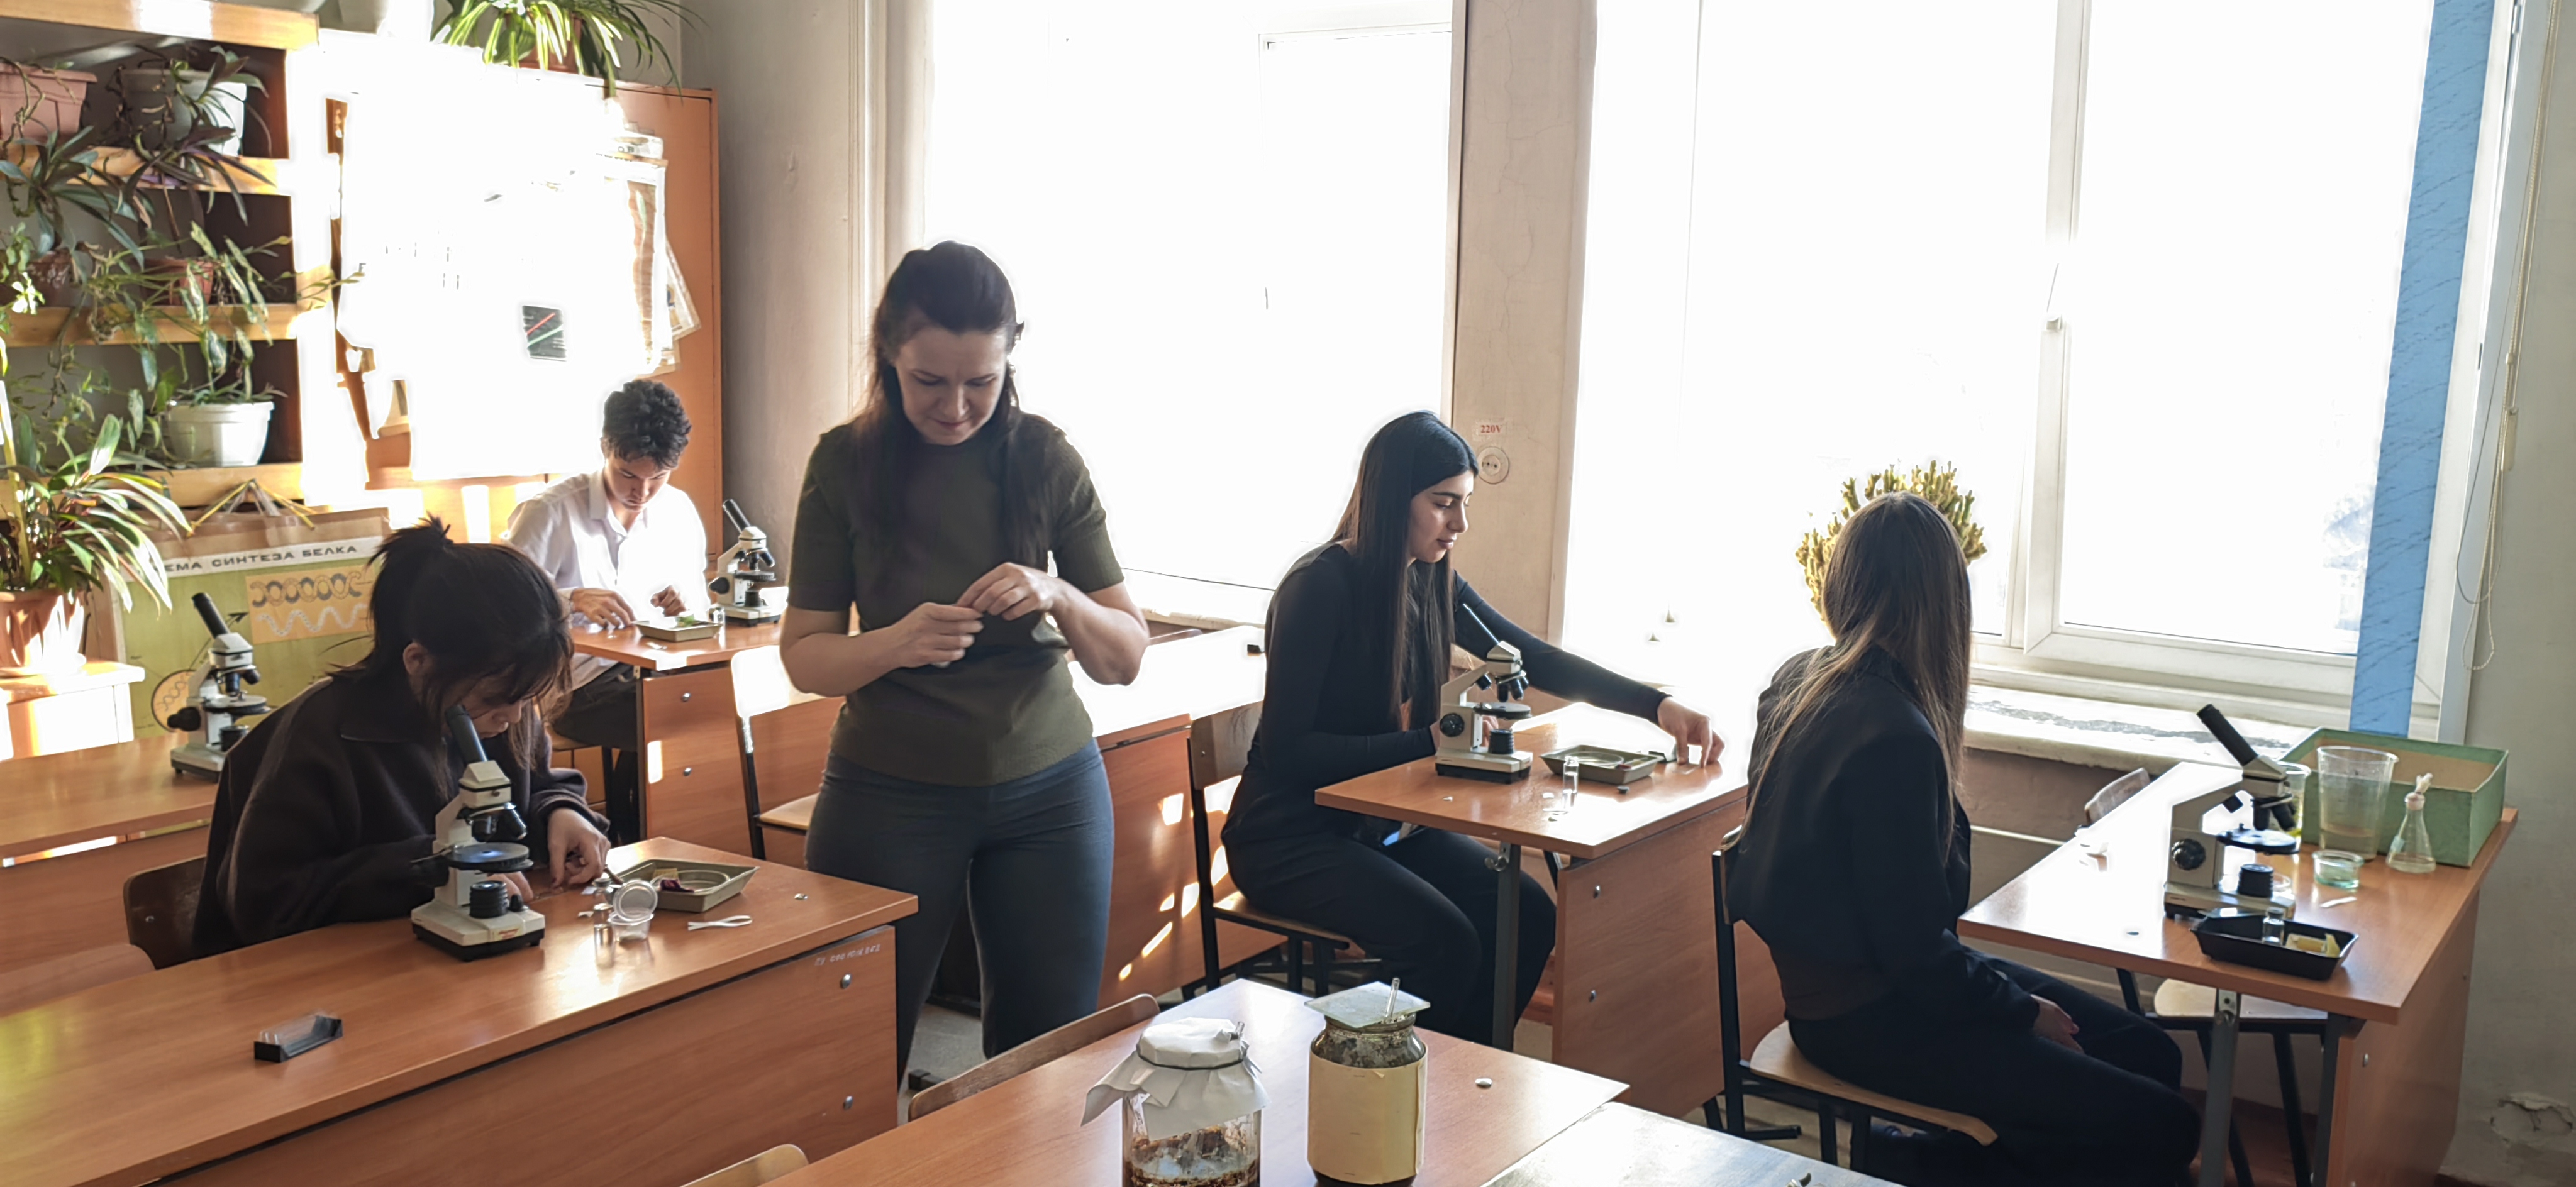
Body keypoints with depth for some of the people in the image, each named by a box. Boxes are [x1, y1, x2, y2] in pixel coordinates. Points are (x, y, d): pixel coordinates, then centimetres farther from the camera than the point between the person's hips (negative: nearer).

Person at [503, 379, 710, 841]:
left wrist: (687, 603, -9)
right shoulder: (549, 513, -4)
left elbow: (700, 606, 15)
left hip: (651, 670, 5)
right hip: (573, 681, -5)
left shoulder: (679, 511, 10)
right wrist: (573, 599, -28)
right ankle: (628, 834, -6)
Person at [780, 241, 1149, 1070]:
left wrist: (1058, 597, -23)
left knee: (1047, 1054, 7)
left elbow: (1125, 658, -3)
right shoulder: (846, 464, -4)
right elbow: (804, 656, -3)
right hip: (890, 792, -1)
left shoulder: (1047, 461, -3)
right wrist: (896, 644, -23)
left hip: (1048, 790, 1)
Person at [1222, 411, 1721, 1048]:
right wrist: (1428, 743, -24)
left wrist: (1658, 704, -4)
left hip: (1380, 822, 7)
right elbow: (1286, 750, -22)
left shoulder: (1432, 583, 3)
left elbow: (1536, 660, 7)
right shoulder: (1321, 588, -20)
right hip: (1291, 834, -7)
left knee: (1528, 913, -9)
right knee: (1444, 941, -25)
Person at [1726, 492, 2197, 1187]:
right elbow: (1917, 952, -22)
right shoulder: (1894, 738, -27)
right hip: (1868, 1022, -10)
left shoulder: (1797, 681, 1)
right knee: (2160, 1129, -11)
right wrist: (2023, 1011, -6)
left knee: (2149, 1053, 11)